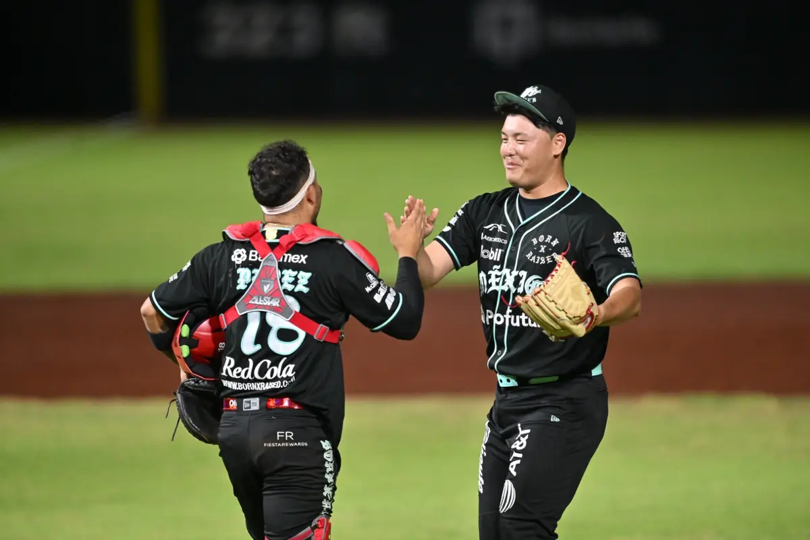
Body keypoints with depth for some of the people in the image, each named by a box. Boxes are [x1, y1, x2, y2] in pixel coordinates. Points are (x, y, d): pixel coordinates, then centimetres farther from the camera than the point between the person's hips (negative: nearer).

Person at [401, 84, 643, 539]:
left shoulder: (592, 224, -12)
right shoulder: (486, 213, 9)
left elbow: (630, 296, -26)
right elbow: (426, 272, -1)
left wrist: (596, 315, -49)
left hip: (565, 403, -8)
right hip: (507, 400, 8)